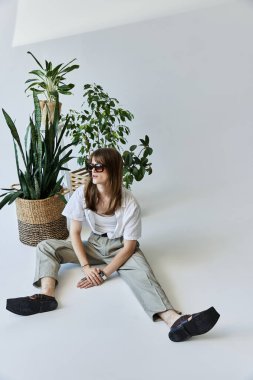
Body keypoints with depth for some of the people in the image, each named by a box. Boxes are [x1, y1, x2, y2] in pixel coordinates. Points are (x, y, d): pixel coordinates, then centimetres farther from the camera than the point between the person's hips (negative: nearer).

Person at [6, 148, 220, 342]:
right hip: (94, 245, 4)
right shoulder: (82, 194, -14)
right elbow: (75, 232, -7)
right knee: (46, 247, -9)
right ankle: (46, 295, -33)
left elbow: (129, 246, -17)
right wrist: (85, 266, -17)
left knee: (142, 274, -35)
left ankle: (174, 320, -53)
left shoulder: (129, 203, -23)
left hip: (121, 249, -4)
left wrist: (104, 273, -21)